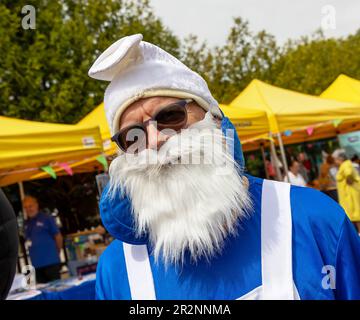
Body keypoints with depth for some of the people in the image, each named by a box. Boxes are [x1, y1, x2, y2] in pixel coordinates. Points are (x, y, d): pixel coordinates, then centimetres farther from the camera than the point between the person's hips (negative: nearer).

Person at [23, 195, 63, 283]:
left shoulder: (47, 219, -4)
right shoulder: (26, 224, 11)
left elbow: (58, 236, 0)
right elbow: (27, 240, 19)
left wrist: (56, 252, 8)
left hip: (51, 262, -5)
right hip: (36, 264, 5)